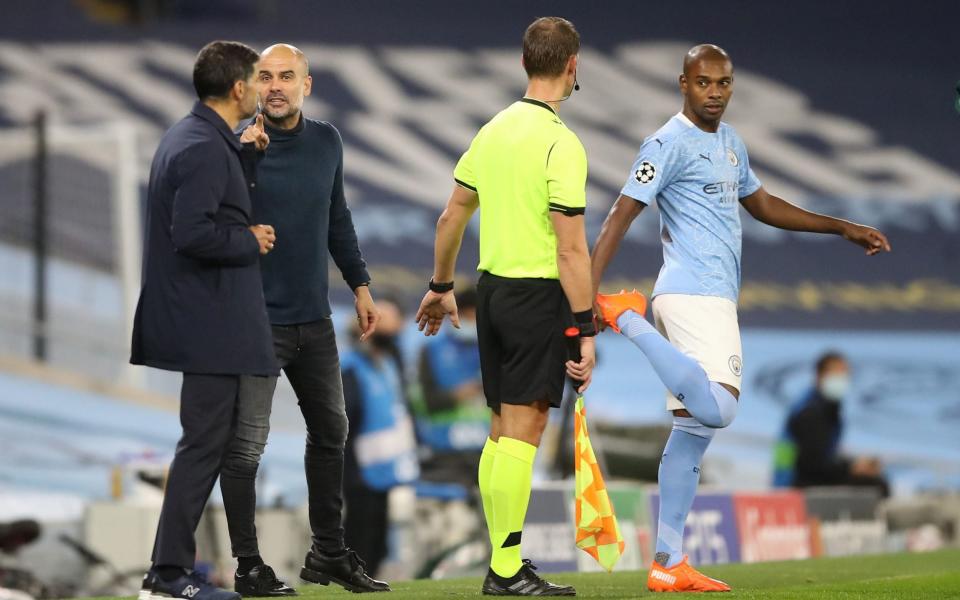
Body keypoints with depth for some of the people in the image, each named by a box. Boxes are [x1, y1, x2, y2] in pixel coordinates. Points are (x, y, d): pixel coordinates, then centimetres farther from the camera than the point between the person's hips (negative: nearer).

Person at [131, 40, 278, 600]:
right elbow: (193, 233, -25)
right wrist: (251, 241, -12)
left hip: (202, 317, 11)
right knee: (206, 441, -7)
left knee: (209, 439, 13)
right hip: (210, 319, -11)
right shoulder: (205, 149, -17)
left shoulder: (192, 137, 16)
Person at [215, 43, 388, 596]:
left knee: (331, 431, 15)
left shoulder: (326, 142, 6)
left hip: (314, 318, 6)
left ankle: (329, 553, 29)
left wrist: (360, 286, 16)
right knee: (246, 445, -6)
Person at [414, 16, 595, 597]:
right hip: (539, 294, -8)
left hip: (492, 288, 8)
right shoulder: (561, 144, -15)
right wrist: (586, 331, -15)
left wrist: (442, 286, 28)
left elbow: (452, 216, 16)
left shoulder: (495, 129, 9)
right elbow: (571, 250, -17)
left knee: (502, 430, 13)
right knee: (523, 430, -7)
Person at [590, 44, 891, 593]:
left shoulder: (731, 143, 19)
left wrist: (844, 229, 32)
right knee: (717, 411, -27)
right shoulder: (670, 144, -8)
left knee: (694, 430, 6)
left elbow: (763, 205, 33)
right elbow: (621, 217, -14)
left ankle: (668, 565, 7)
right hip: (693, 294, -9)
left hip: (716, 298, 9)